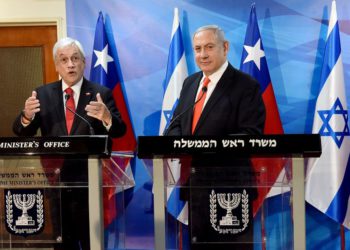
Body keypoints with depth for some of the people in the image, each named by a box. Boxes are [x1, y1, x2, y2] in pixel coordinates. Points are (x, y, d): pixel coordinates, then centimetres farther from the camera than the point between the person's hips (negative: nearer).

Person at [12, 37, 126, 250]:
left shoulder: (101, 94, -2)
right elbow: (22, 132, -1)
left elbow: (119, 131, -9)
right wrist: (27, 116, -24)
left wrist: (107, 117, -31)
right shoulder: (43, 94, 4)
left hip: (89, 180, -2)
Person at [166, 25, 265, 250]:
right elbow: (175, 124, 15)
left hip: (228, 186, -6)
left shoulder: (246, 85, -9)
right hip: (193, 184, 7)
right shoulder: (190, 83, 14)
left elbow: (251, 135, -16)